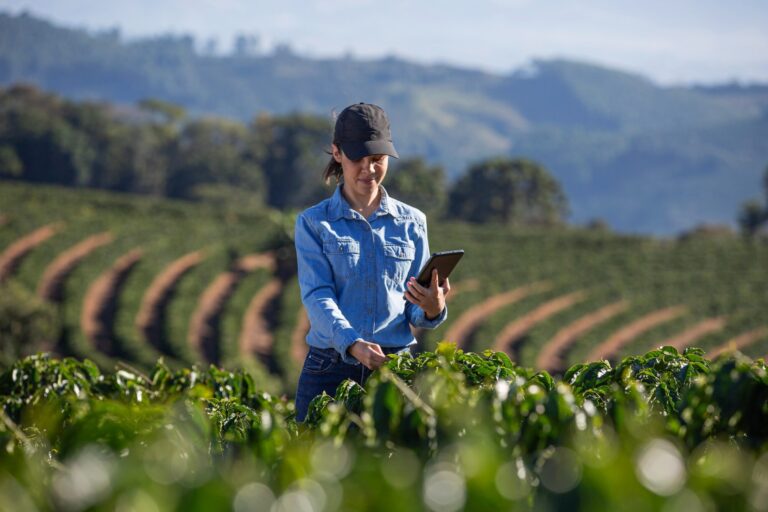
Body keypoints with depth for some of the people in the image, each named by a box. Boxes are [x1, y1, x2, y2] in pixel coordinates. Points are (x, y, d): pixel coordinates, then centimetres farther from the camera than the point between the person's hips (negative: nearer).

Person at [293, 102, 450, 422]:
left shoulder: (411, 222, 9)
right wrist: (353, 344, -27)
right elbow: (317, 297, -10)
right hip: (331, 368, -1)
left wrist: (433, 309, -17)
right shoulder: (314, 223, 3)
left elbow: (416, 312, 7)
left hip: (396, 367, 2)